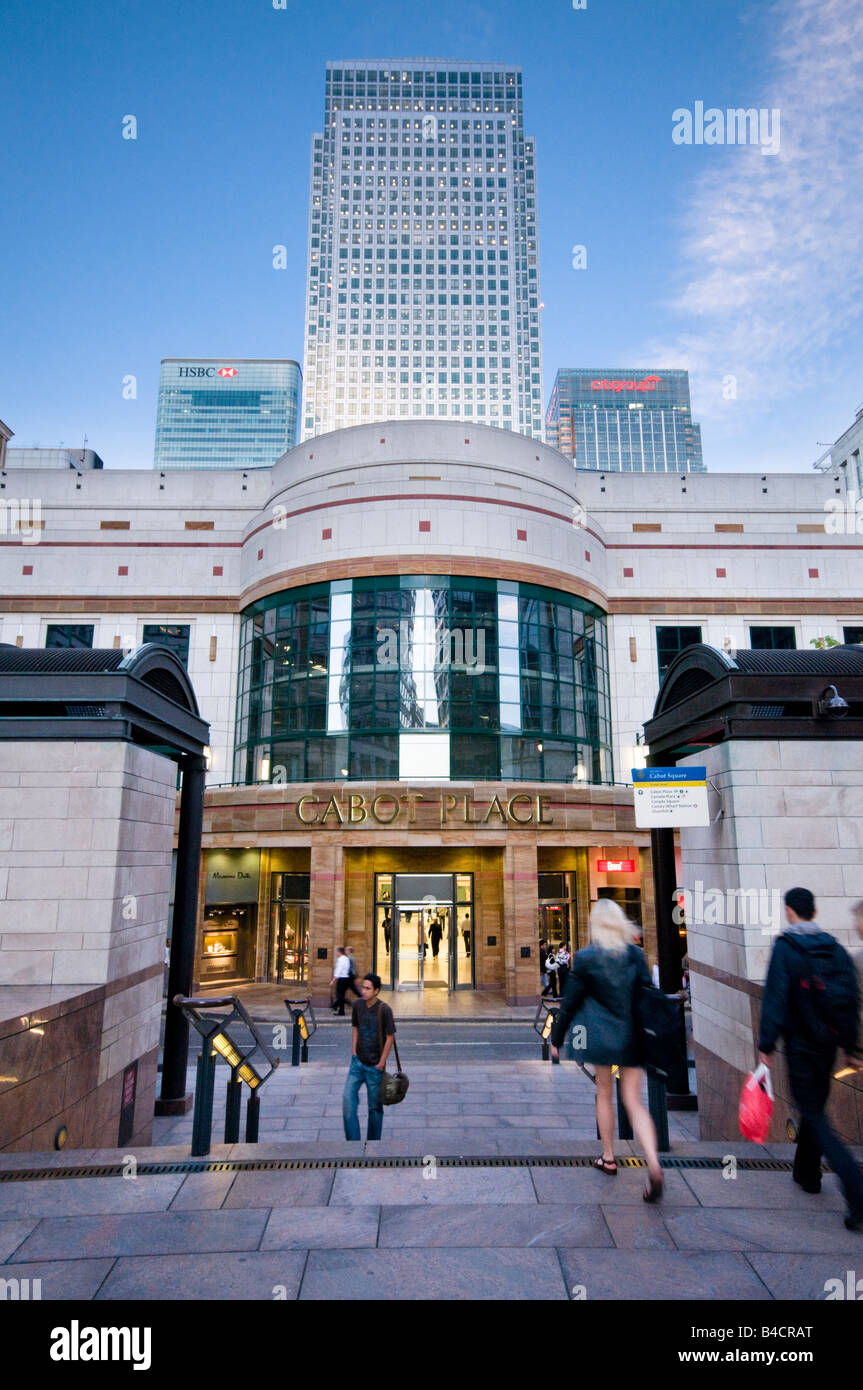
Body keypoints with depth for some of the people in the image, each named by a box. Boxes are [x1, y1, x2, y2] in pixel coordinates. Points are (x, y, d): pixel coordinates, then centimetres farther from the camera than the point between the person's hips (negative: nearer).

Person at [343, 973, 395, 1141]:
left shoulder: (384, 1010, -16)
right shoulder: (358, 1005, -2)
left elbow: (390, 1037, -11)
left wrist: (381, 1063, -10)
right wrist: (354, 1050, 6)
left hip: (375, 1066, -4)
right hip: (358, 1062, 4)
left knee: (375, 1106, 7)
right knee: (348, 1098, -7)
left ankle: (373, 1140, 24)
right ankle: (353, 1139, 6)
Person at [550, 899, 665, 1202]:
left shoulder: (584, 958, -9)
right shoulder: (636, 954, -2)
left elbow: (570, 1004, -4)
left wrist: (556, 1039, 8)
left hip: (601, 1037, -2)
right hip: (633, 1038, 2)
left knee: (604, 1095, 19)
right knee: (634, 1102, 7)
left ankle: (608, 1158, 30)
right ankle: (654, 1167, -10)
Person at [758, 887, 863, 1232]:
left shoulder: (785, 947, -14)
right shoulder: (834, 948, 3)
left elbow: (775, 999, -17)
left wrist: (766, 1045, -11)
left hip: (800, 1045, -6)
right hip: (828, 1045, 6)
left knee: (815, 1118, 0)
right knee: (814, 1109, 22)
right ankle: (807, 1174, 35)